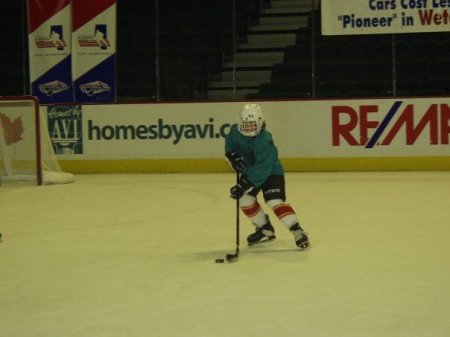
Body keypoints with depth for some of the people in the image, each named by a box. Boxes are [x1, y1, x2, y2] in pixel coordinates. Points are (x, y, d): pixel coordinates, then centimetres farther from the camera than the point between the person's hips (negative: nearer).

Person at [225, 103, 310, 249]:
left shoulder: (265, 141, -34)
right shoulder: (236, 132, -14)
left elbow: (262, 169, -38)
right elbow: (229, 142, 11)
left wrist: (244, 184, -42)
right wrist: (232, 155, -9)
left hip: (271, 172, -7)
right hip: (249, 171, 7)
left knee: (275, 201, -24)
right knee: (245, 199, -1)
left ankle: (297, 231, -26)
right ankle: (265, 229, 18)